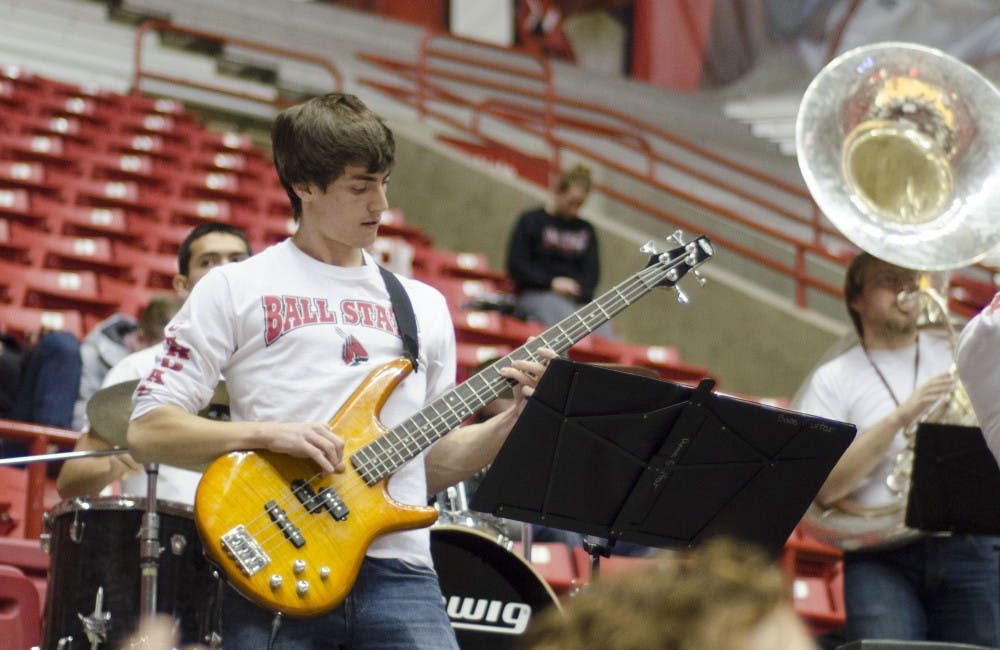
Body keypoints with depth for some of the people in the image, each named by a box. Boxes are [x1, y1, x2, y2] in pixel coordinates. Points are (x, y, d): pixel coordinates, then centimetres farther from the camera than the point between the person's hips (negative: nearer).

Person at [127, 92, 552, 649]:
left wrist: (518, 413, 6)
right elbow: (148, 431, 1)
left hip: (398, 573, 3)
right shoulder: (235, 290, 6)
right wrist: (267, 433, -11)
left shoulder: (424, 306, 19)